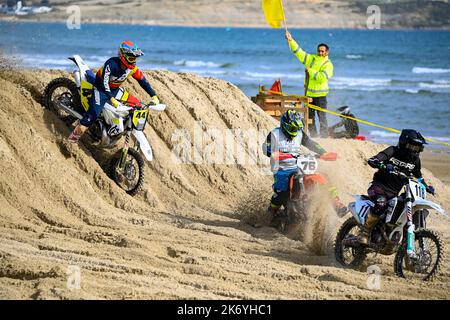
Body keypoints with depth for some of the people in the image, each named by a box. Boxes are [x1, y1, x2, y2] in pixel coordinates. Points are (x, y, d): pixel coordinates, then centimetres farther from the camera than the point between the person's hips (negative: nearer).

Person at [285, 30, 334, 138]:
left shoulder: (328, 64, -6)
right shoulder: (312, 58, 10)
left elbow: (323, 77, -21)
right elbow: (299, 52, 9)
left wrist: (311, 71, -15)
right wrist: (291, 41, 0)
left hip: (320, 95, -6)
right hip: (309, 94, 6)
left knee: (322, 118, -5)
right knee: (309, 118, 11)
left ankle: (324, 137, -1)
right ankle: (313, 136, 19)